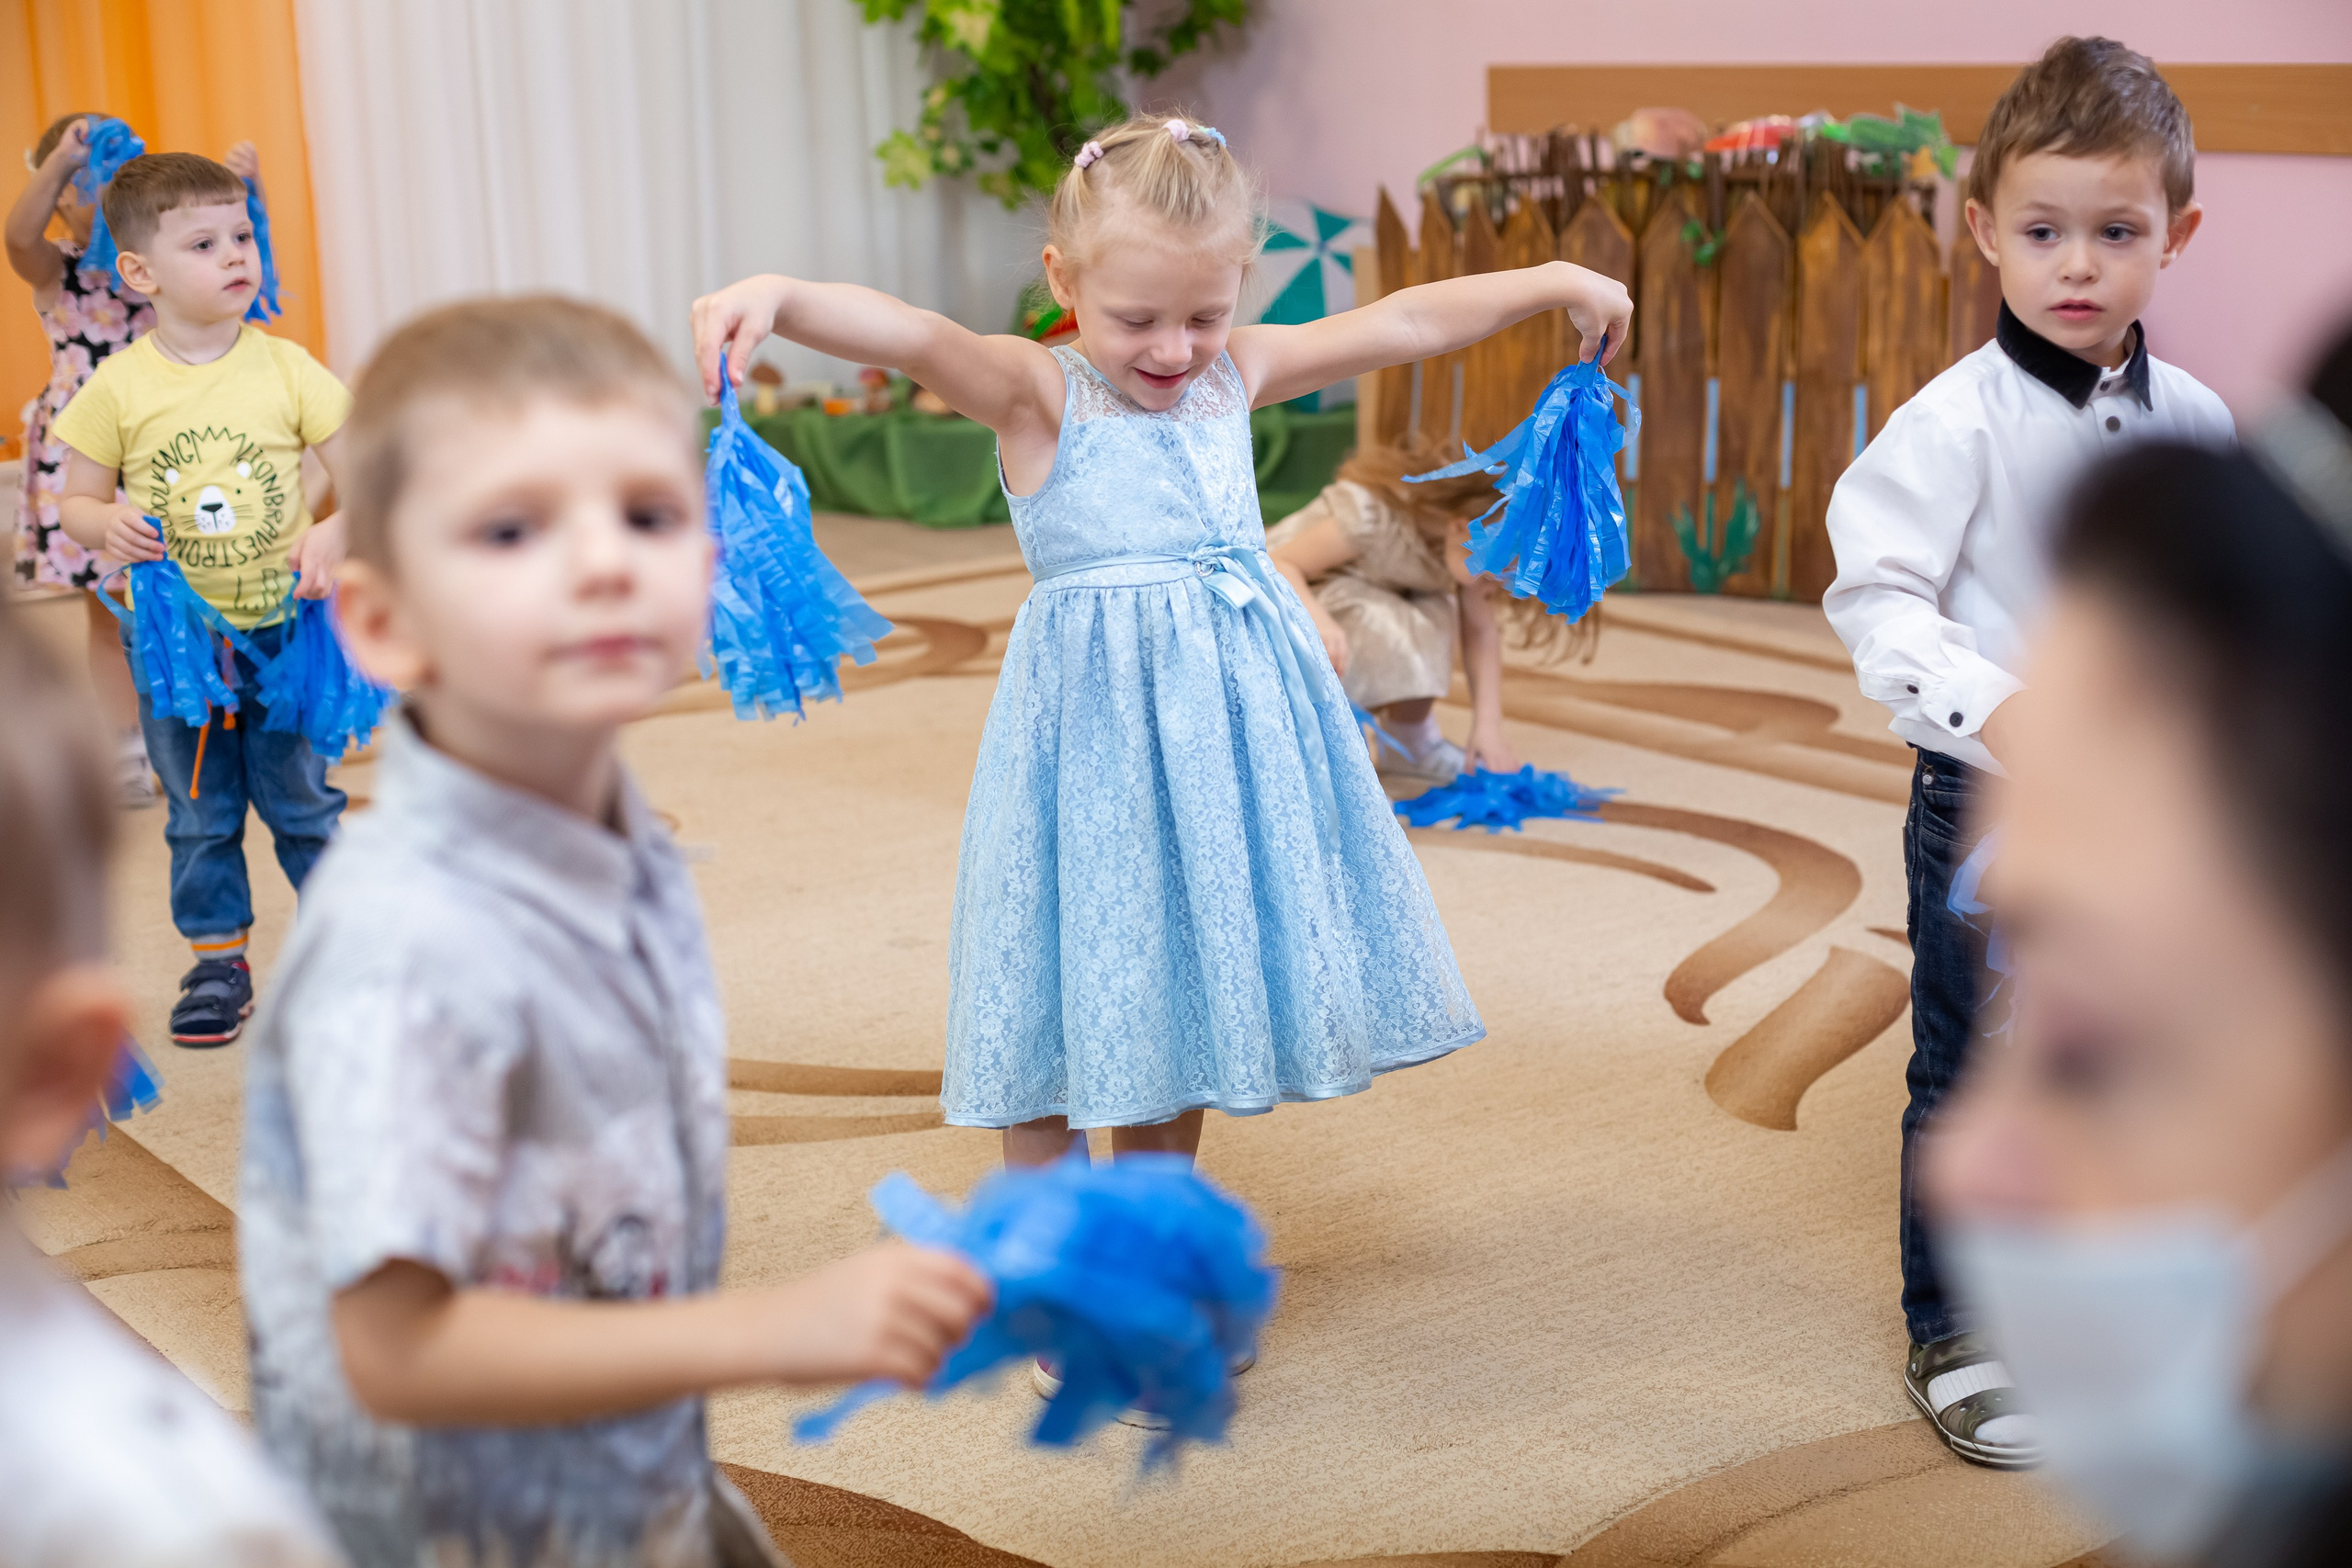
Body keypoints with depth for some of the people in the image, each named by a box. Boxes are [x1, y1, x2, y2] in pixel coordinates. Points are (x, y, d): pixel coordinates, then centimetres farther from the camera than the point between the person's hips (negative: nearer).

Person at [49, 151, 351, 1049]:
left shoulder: (287, 369, -5)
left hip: (282, 629, 0)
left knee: (303, 801, 10)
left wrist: (336, 532, -22)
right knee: (199, 816, 12)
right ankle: (218, 962, 25)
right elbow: (76, 501, 2)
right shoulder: (118, 387, -6)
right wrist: (106, 524, -20)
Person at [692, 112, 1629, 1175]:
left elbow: (1403, 322, 15)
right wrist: (775, 297, -46)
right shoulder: (1035, 393, -9)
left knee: (1187, 983, 15)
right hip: (1096, 719, -6)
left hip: (1233, 706, 6)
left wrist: (1557, 281, 19)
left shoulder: (1236, 374, 7)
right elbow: (914, 338, -28)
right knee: (1066, 996, 1)